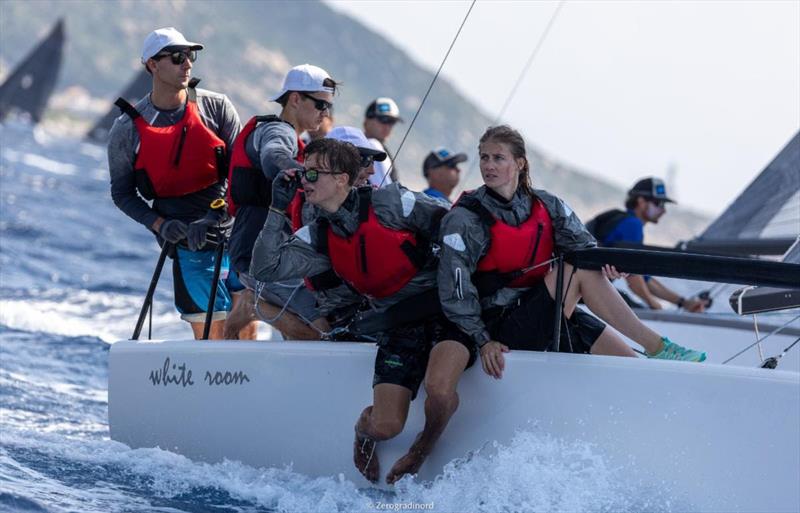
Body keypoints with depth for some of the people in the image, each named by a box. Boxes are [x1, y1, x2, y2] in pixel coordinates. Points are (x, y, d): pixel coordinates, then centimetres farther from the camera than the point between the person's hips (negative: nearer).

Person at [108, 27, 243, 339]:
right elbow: (122, 193, 7)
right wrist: (160, 224, -9)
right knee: (209, 333, -4)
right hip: (188, 243, -1)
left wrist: (215, 214, -16)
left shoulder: (217, 107, 0)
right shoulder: (128, 129, -1)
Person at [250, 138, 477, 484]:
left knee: (439, 388, -32)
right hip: (400, 324, 4)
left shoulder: (391, 203, -9)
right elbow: (266, 269, -3)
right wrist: (277, 210, -6)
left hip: (444, 307, -4)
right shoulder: (319, 237, 6)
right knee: (385, 426, -13)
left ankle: (426, 446, 2)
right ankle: (363, 429, 26)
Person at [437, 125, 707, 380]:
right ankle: (658, 347, -19)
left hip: (548, 317, 6)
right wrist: (483, 340, -22)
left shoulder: (544, 205, 6)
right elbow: (455, 288, -15)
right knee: (577, 269, -20)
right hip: (504, 329, -6)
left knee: (629, 362, -5)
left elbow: (582, 243, 0)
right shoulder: (465, 219, -10)